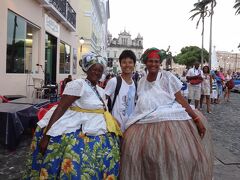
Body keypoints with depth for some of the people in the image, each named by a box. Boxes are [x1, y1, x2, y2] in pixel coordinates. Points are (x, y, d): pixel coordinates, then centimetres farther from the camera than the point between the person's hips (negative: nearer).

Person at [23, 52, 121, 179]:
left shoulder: (101, 91, 12)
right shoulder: (78, 84, -12)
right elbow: (60, 108, -18)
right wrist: (46, 135, -23)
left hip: (95, 132, 7)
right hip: (75, 130, -7)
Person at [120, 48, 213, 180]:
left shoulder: (168, 76, -2)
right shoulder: (141, 82, 10)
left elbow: (181, 99, -4)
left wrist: (197, 119, -8)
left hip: (170, 121, -3)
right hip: (145, 125, 3)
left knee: (173, 157, -13)